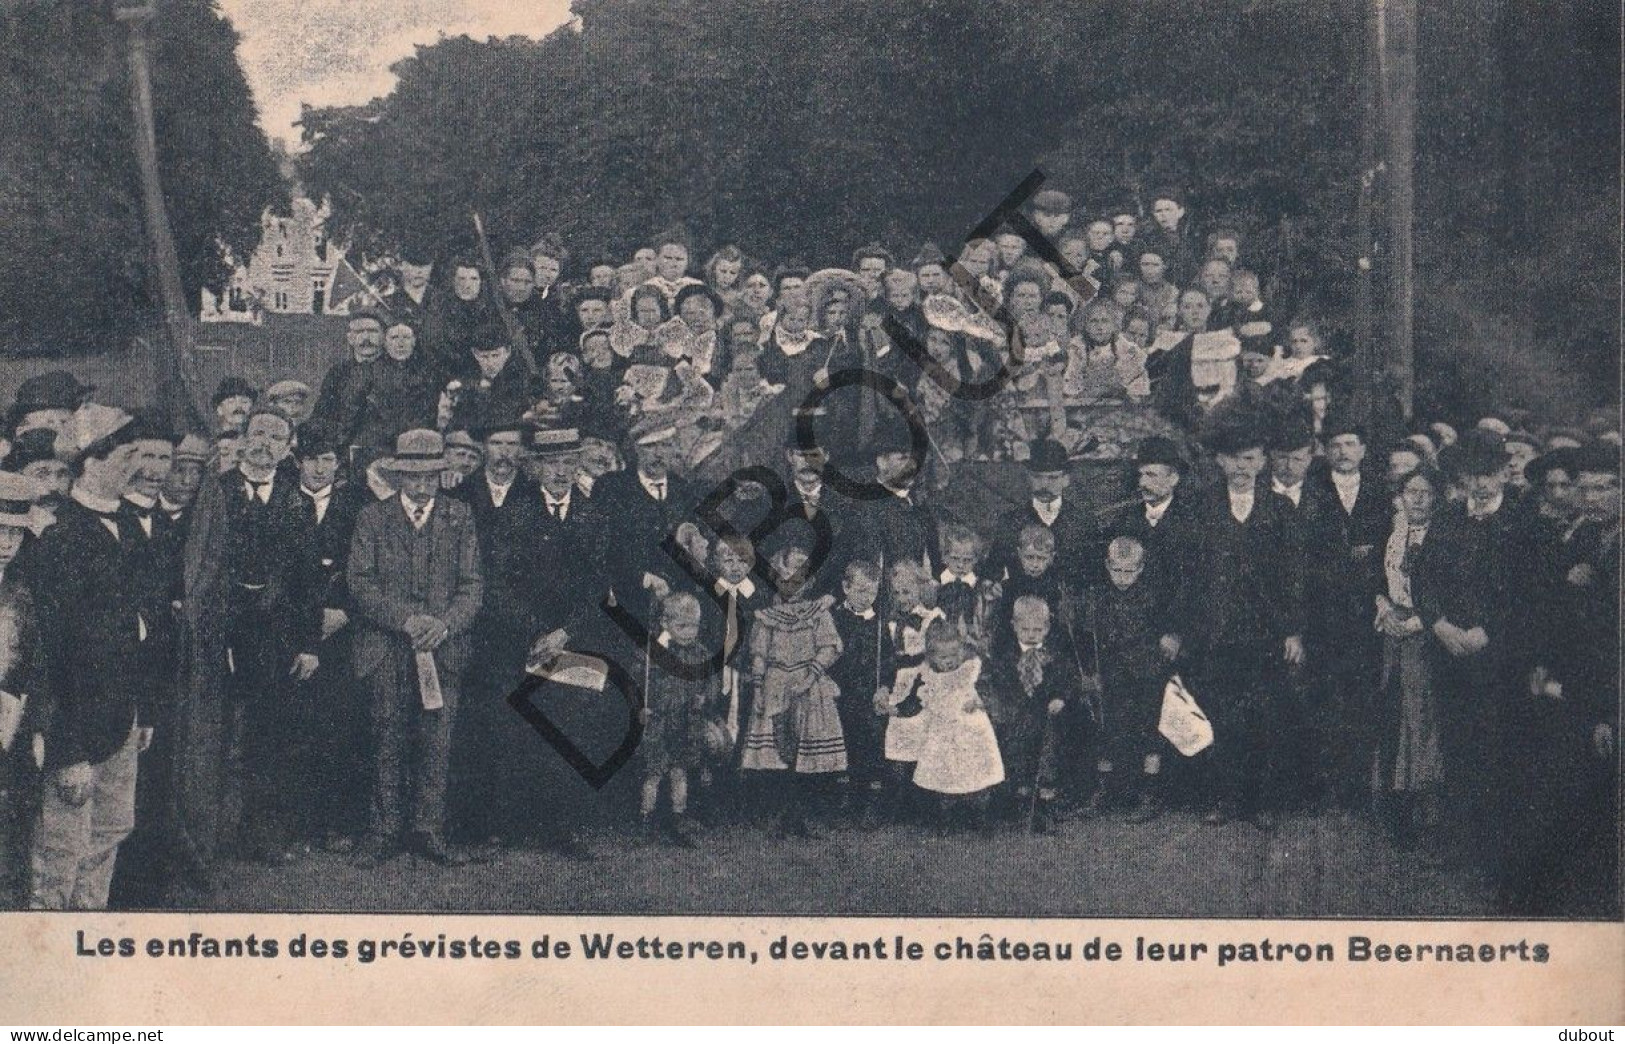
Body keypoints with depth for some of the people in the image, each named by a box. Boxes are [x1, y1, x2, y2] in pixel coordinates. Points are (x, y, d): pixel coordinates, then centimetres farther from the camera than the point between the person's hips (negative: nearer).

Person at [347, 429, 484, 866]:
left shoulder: (459, 517, 9)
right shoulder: (372, 518, 6)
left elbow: (472, 583, 4)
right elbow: (360, 582, -1)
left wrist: (446, 623, -13)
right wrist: (404, 618, -14)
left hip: (444, 647, 1)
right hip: (387, 649, -1)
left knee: (437, 743, -1)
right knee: (390, 743, 2)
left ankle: (428, 831, 8)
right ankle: (385, 833, 10)